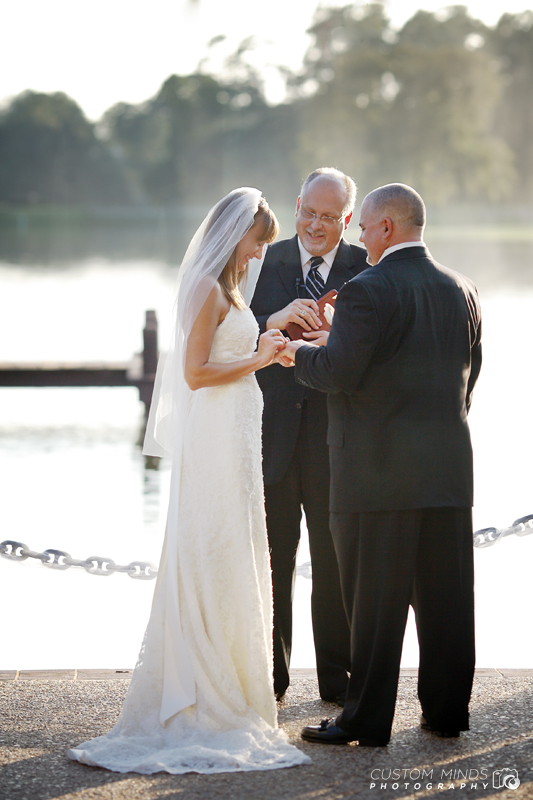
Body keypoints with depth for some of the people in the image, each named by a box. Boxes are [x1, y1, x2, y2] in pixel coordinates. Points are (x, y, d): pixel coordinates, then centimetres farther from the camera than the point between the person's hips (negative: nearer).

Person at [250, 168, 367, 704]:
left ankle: (339, 679, 17)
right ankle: (268, 677, 19)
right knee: (268, 561, 8)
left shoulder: (367, 270, 1)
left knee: (337, 564, 6)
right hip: (272, 437, 1)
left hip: (336, 439, -1)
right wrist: (272, 322, -22)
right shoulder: (263, 264, 4)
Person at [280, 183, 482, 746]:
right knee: (444, 595, 11)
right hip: (449, 466, 6)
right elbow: (468, 375, 15)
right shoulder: (461, 292, 9)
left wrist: (298, 353, 1)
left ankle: (367, 719, 5)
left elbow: (337, 373, -17)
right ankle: (446, 711, 19)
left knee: (376, 600, 0)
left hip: (379, 466, -6)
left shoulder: (368, 292, -12)